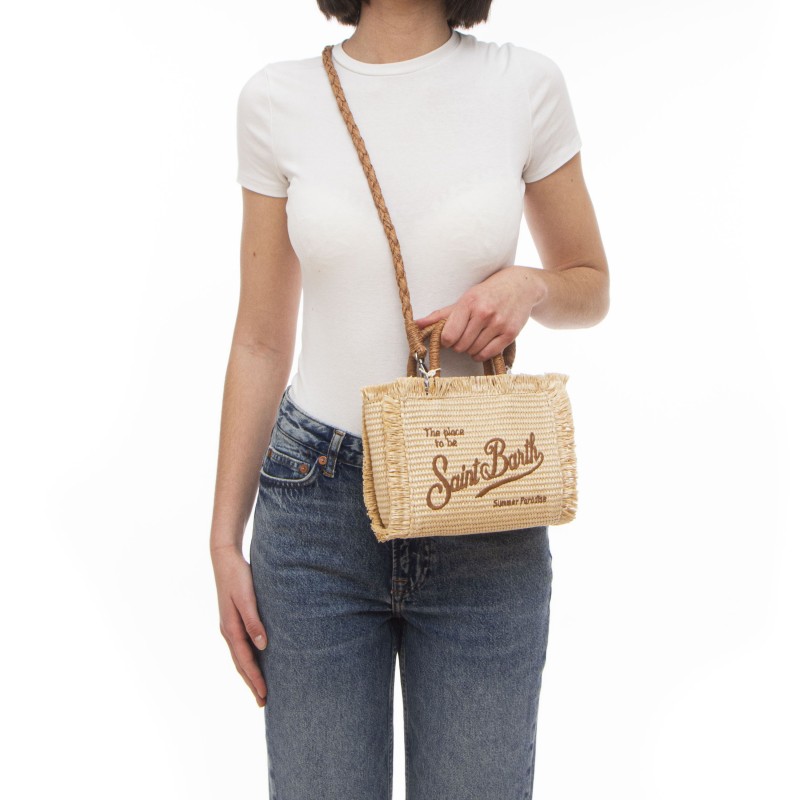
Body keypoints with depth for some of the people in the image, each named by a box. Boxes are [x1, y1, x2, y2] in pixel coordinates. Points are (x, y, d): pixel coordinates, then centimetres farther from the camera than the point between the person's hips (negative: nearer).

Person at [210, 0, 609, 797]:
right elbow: (260, 341, 3)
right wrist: (225, 540, 3)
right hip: (317, 506, 0)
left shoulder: (527, 84, -2)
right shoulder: (278, 98, -1)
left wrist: (528, 285, -13)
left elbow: (592, 287, 10)